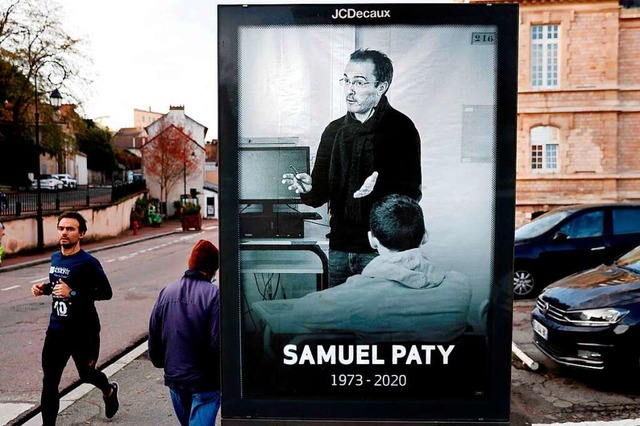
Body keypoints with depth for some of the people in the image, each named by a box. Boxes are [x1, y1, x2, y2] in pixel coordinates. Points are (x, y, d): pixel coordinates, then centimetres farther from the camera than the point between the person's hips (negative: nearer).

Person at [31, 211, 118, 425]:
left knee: (86, 374, 17)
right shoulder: (55, 258, 4)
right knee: (49, 382, 5)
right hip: (56, 329, 5)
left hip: (84, 332, -5)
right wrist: (44, 288, -1)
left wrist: (73, 293, -27)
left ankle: (109, 391, 49)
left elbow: (106, 293, -17)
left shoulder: (88, 262, -18)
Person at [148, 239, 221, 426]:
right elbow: (218, 342, -23)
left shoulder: (166, 292, 0)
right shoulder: (214, 294, -19)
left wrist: (160, 362, 23)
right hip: (205, 381, -6)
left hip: (174, 378, 6)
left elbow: (154, 336, 7)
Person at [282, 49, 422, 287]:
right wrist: (308, 188, -14)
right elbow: (322, 193, 8)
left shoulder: (400, 128, -6)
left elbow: (412, 193, -12)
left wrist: (379, 187, -30)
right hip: (339, 247, 5)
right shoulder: (334, 130, 9)